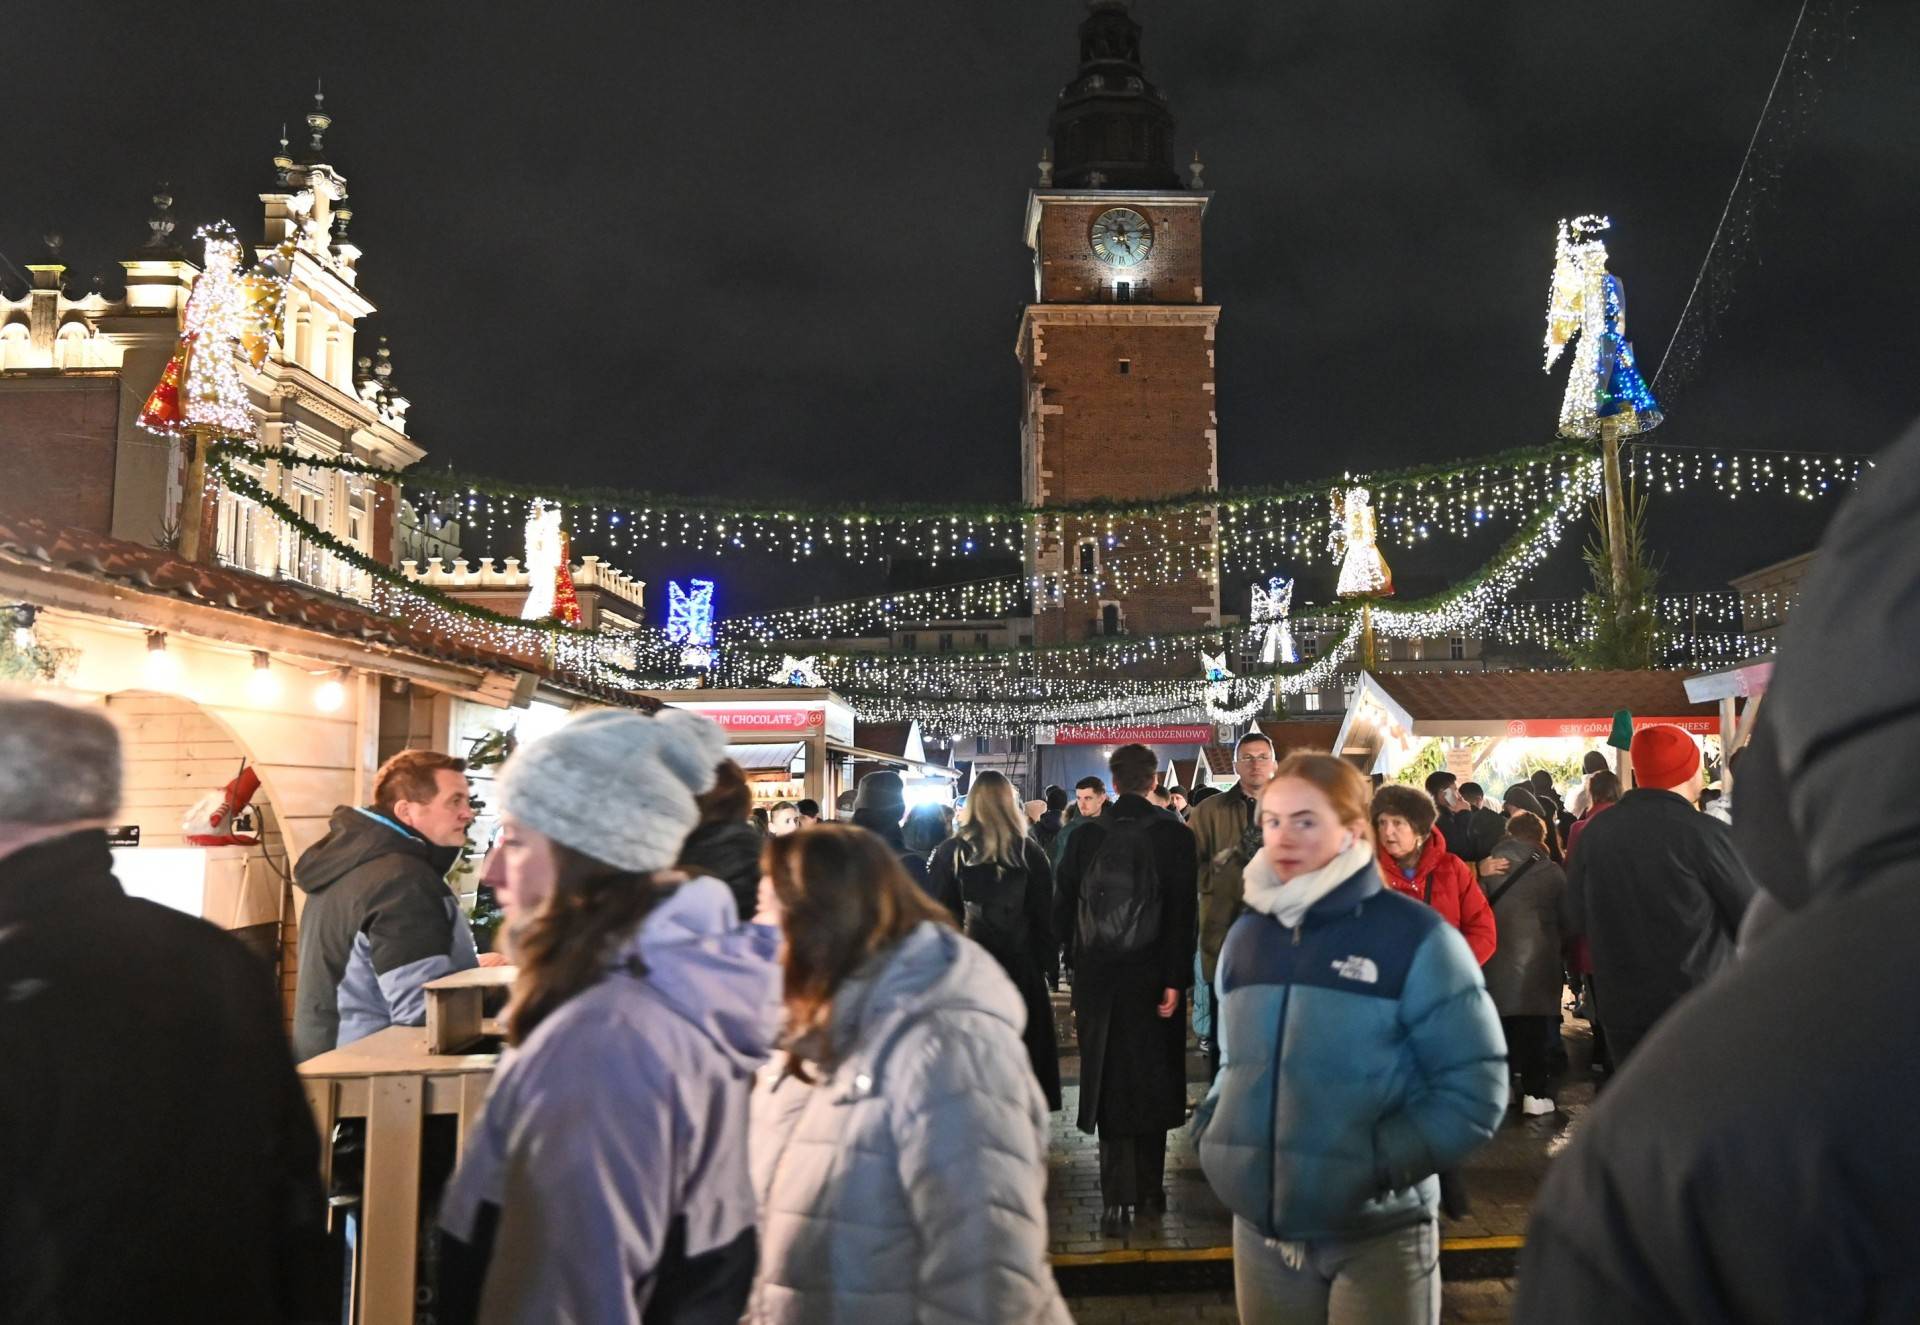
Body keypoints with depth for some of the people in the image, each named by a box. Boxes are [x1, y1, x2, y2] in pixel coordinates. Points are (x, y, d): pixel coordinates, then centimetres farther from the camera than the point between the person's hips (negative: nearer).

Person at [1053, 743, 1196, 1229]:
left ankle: (1118, 1197, 5)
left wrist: (1076, 964, 14)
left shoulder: (1086, 834, -1)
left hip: (1098, 977, 1)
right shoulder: (1174, 834, -7)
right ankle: (1149, 1191, 20)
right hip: (1153, 976, -1)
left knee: (1109, 1083, 9)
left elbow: (1062, 908, 2)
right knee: (1152, 1081, 13)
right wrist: (1176, 980, -11)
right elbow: (1182, 915, -13)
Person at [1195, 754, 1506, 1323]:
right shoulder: (1245, 936, 8)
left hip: (1376, 1235, -5)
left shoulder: (1415, 937, -9)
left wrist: (1381, 1161, -19)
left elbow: (1475, 1087, -10)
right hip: (1262, 1230, 5)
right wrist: (1215, 1123, 2)